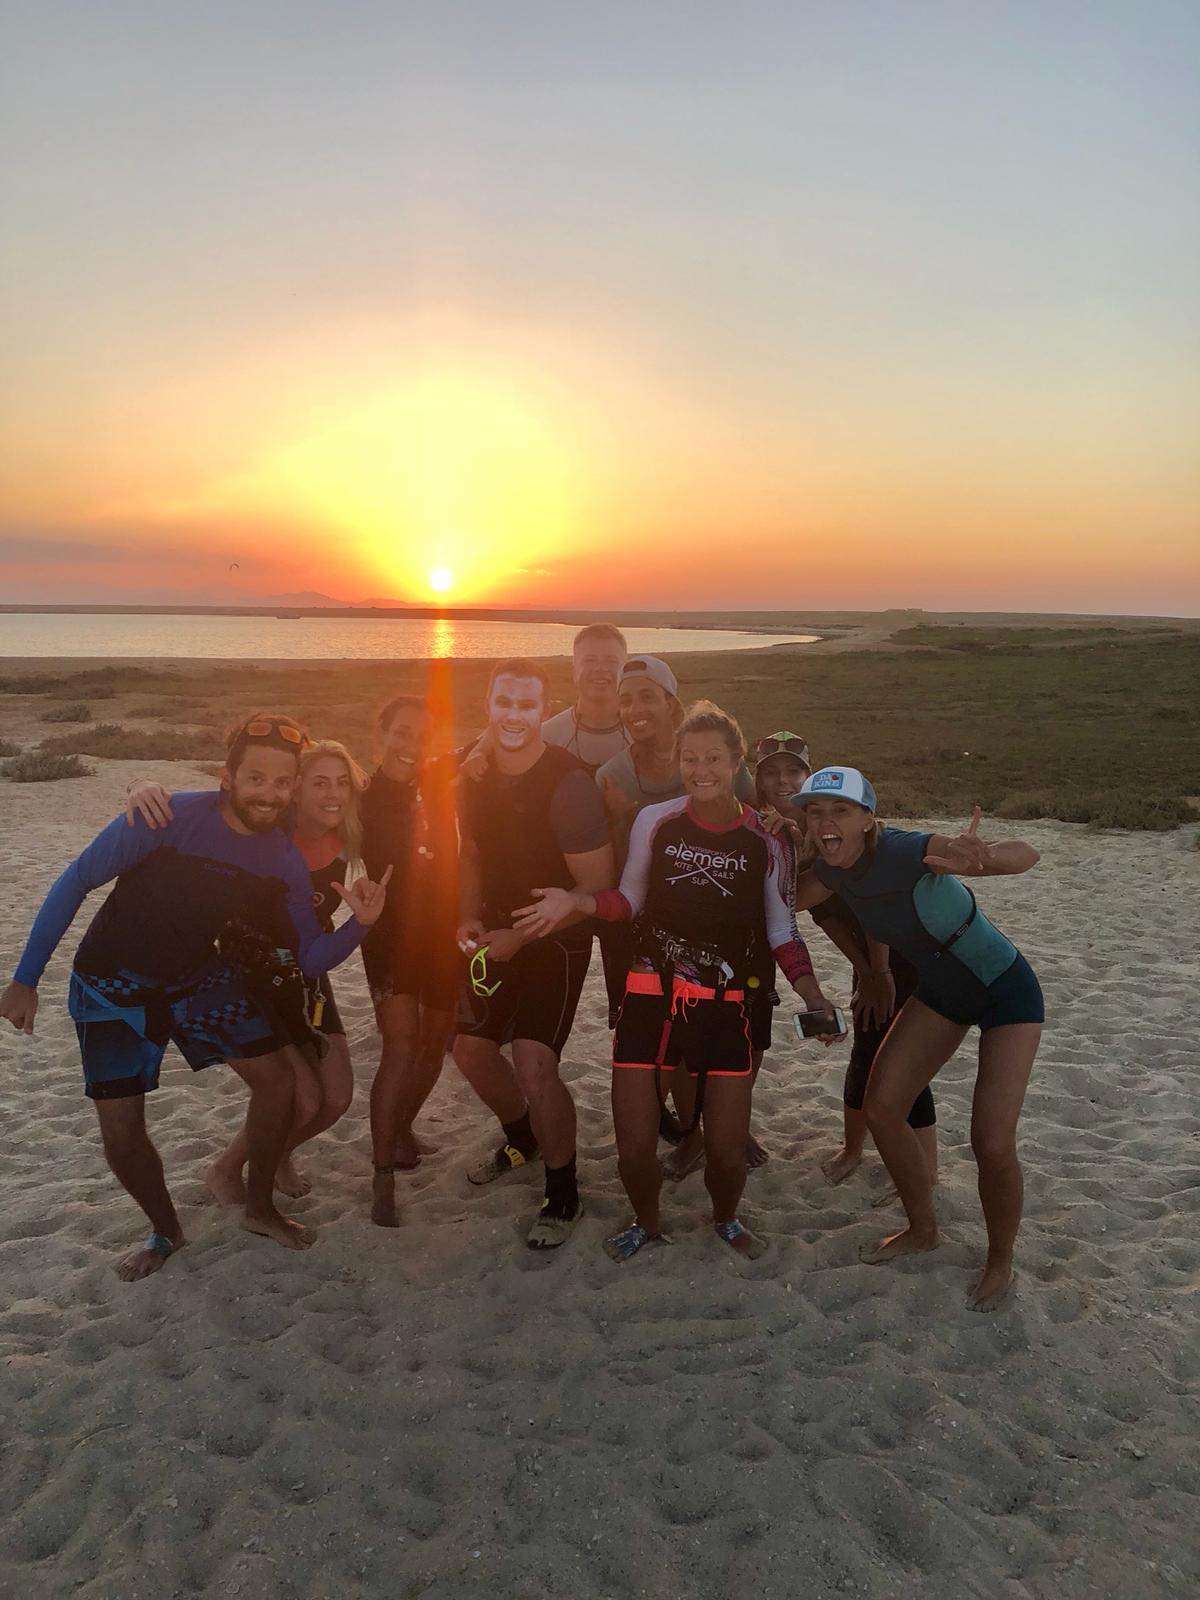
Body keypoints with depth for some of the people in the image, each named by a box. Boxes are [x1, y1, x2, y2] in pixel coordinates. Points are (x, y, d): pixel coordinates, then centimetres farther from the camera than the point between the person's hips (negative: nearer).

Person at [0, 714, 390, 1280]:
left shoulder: (285, 861, -14)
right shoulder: (168, 819, -28)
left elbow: (311, 959, -8)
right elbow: (74, 883, -18)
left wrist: (359, 922, -29)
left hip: (198, 977, 4)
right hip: (112, 984, -3)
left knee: (277, 1081, -2)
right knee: (120, 1135, -2)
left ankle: (259, 1207, 23)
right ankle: (165, 1230, 28)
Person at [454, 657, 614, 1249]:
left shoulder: (568, 784, -23)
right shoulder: (474, 774, -2)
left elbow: (594, 889, -20)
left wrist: (520, 936, -20)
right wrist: (469, 918, -2)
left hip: (556, 939, -7)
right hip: (498, 933, 7)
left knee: (533, 1062, -17)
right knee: (470, 1046, 14)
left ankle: (563, 1194, 7)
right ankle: (521, 1136, 44)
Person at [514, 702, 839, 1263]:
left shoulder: (764, 837, -2)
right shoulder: (655, 821, -3)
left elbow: (780, 930, 7)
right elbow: (630, 901, 8)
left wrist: (811, 992, -7)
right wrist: (576, 900, -9)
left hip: (722, 1006, 0)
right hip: (649, 998, 0)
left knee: (727, 1150, 3)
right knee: (634, 1148, 2)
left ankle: (725, 1219, 40)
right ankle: (646, 1222, 37)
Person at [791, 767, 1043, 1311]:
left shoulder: (904, 851, -35)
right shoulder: (834, 867, -13)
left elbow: (1026, 854, -45)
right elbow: (790, 899, 10)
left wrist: (979, 855, -65)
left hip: (1006, 991, -6)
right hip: (940, 991, 7)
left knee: (992, 1143, -12)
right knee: (881, 1109, 2)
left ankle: (1000, 1261, 17)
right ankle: (922, 1229, 27)